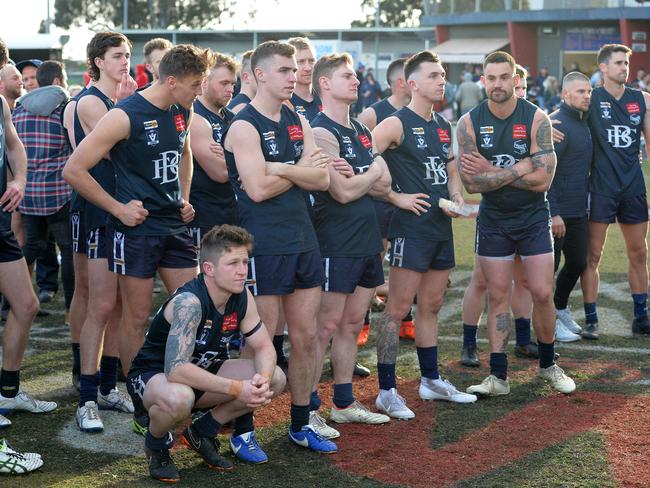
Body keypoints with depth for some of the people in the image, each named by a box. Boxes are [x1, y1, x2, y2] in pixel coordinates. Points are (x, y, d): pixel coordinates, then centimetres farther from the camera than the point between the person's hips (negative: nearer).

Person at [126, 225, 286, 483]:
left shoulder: (242, 297, -9)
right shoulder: (188, 302, -31)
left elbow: (264, 347, -1)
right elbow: (176, 370, -40)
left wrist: (263, 379, -24)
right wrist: (236, 389, -39)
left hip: (201, 372, 7)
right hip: (153, 375, -7)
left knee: (275, 379, -9)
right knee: (178, 398, -42)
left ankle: (202, 432, 10)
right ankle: (156, 444, -4)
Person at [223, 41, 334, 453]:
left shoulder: (298, 121, 12)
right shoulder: (245, 126, -9)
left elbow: (322, 180, 2)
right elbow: (258, 189, -19)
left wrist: (279, 168, -12)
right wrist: (301, 170, -6)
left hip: (303, 240, 7)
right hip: (264, 245, -7)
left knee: (306, 336, 11)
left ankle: (301, 424, 23)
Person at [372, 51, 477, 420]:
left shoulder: (444, 126, 14)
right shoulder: (397, 124, -10)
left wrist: (457, 199, 2)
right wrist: (397, 197, -18)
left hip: (442, 227, 8)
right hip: (411, 227, -8)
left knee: (432, 306, 16)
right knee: (398, 308, -5)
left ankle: (431, 380, 28)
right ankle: (387, 391, 1)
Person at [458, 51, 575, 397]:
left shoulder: (536, 118, -12)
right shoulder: (470, 122, -8)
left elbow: (542, 180, -18)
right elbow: (471, 183, -13)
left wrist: (492, 172, -17)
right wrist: (517, 170, -17)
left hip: (532, 218, -1)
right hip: (493, 221, 1)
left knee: (542, 293, -2)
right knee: (498, 296, 4)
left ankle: (548, 364, 21)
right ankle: (498, 377, 11)